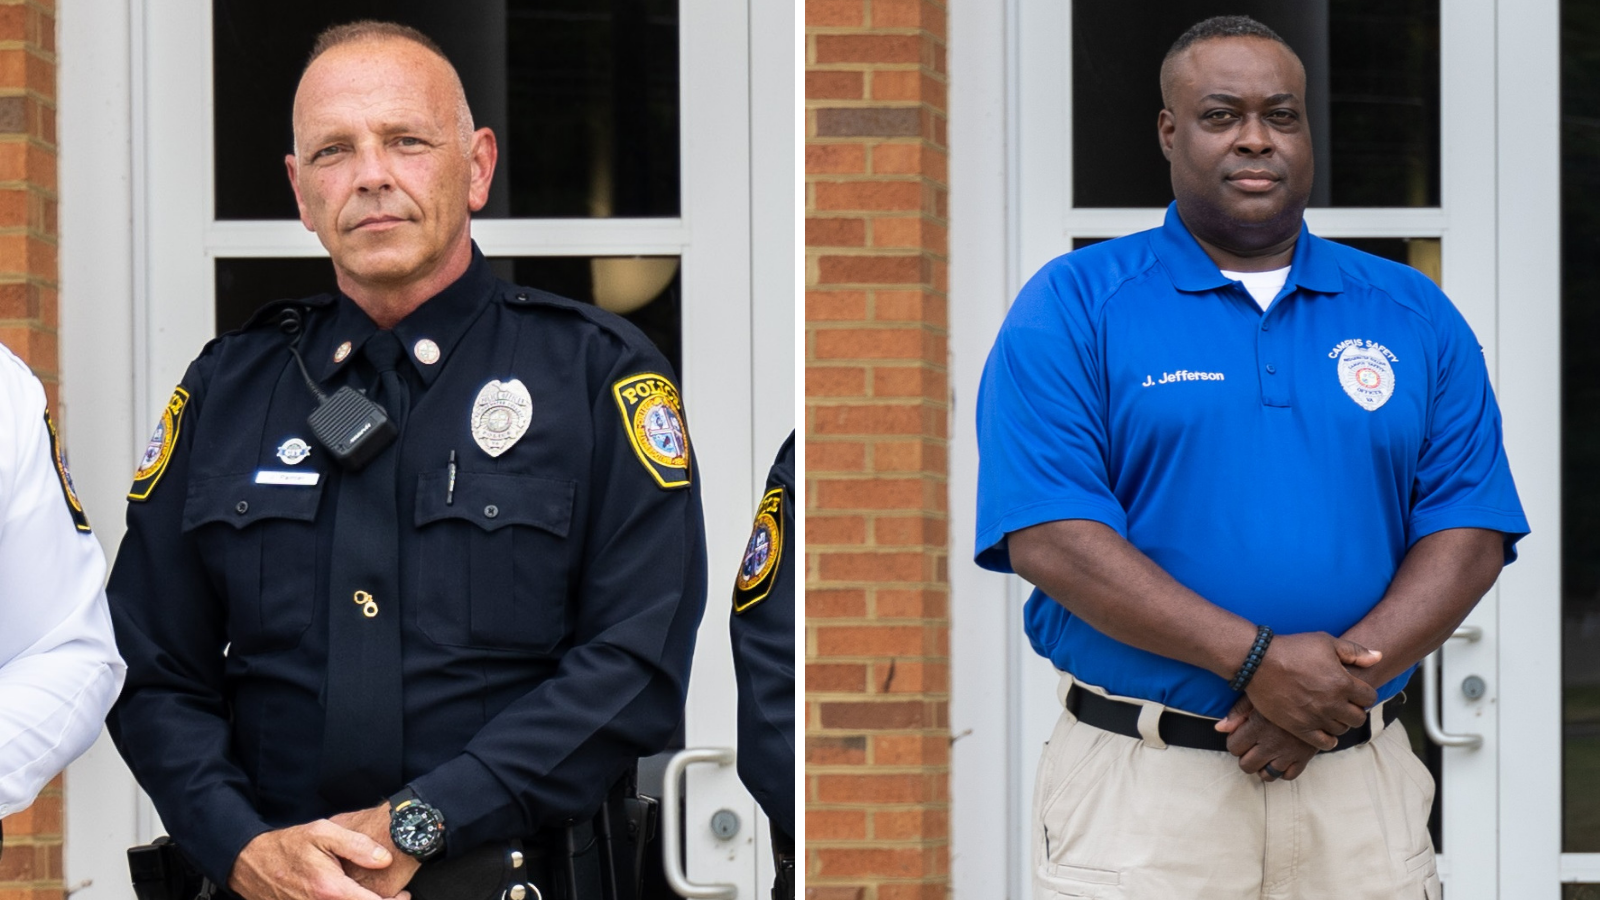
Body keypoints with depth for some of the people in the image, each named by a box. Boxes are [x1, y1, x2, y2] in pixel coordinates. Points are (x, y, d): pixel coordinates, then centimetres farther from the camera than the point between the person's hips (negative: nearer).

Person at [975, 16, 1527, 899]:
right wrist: (1258, 660, -18)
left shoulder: (1413, 315, 10)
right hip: (1139, 792, -2)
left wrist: (1341, 678, -13)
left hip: (1362, 793, 3)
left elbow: (1470, 530, 3)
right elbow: (1049, 536, -11)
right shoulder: (1072, 306, 0)